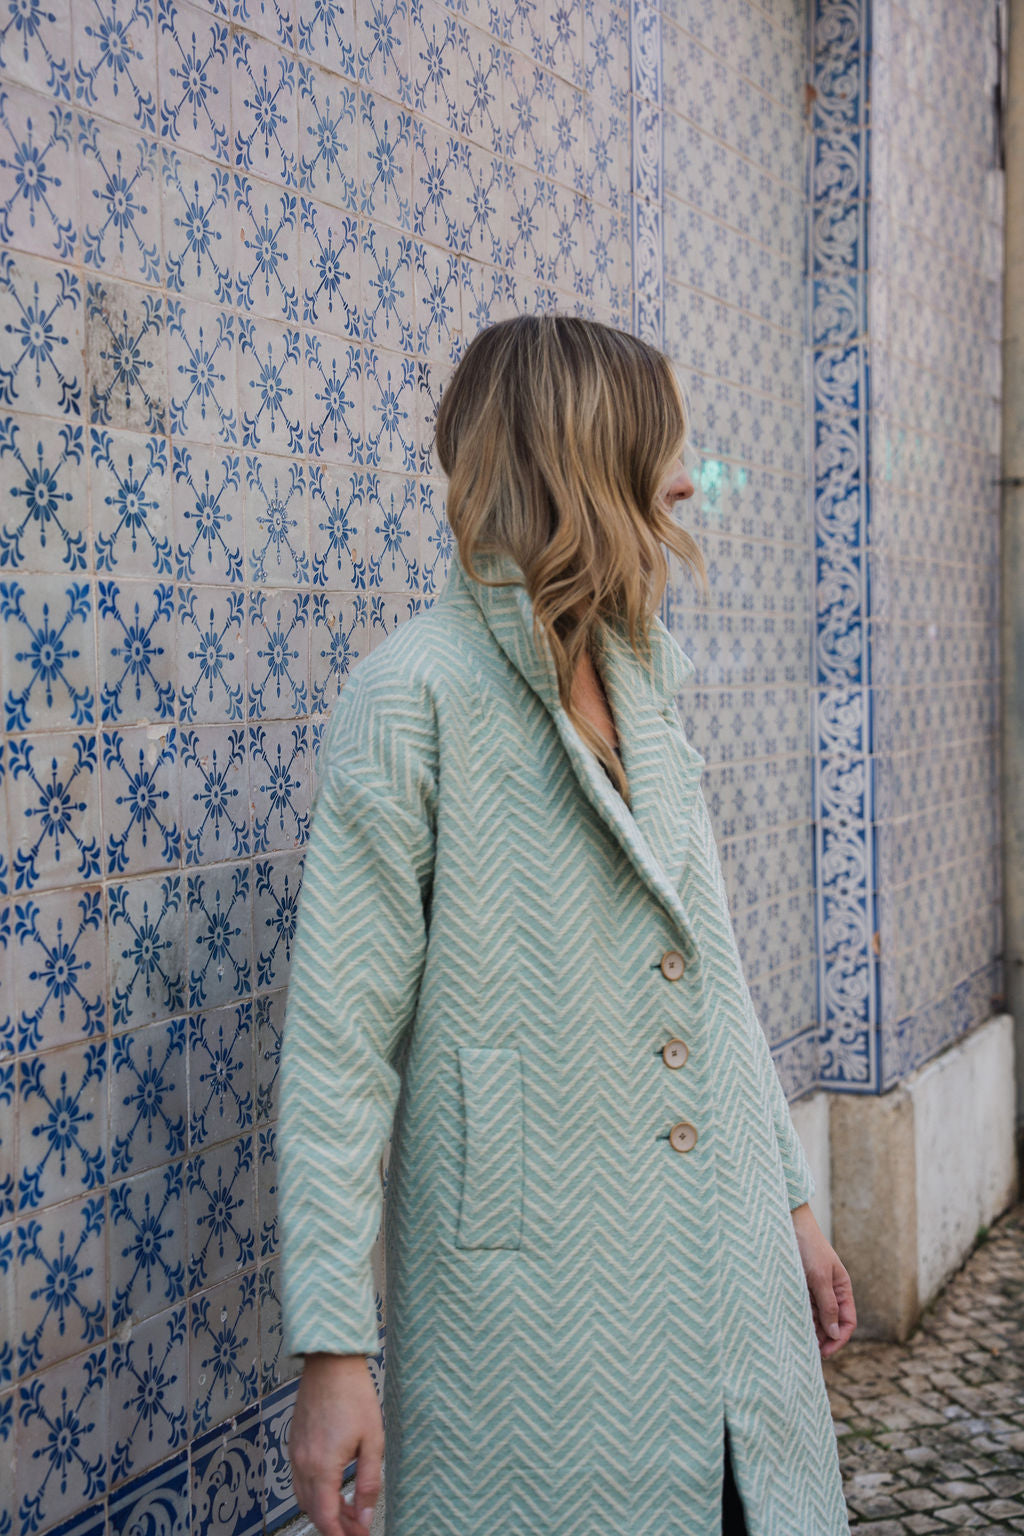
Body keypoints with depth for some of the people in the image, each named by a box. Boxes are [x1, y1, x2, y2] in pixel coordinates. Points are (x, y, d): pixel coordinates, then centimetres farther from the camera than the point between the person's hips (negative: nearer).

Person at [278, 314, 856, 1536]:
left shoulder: (644, 680, 10)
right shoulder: (413, 693, -13)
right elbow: (340, 1034, -14)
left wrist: (791, 1199, 17)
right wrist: (332, 1352, -16)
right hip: (530, 1287, -6)